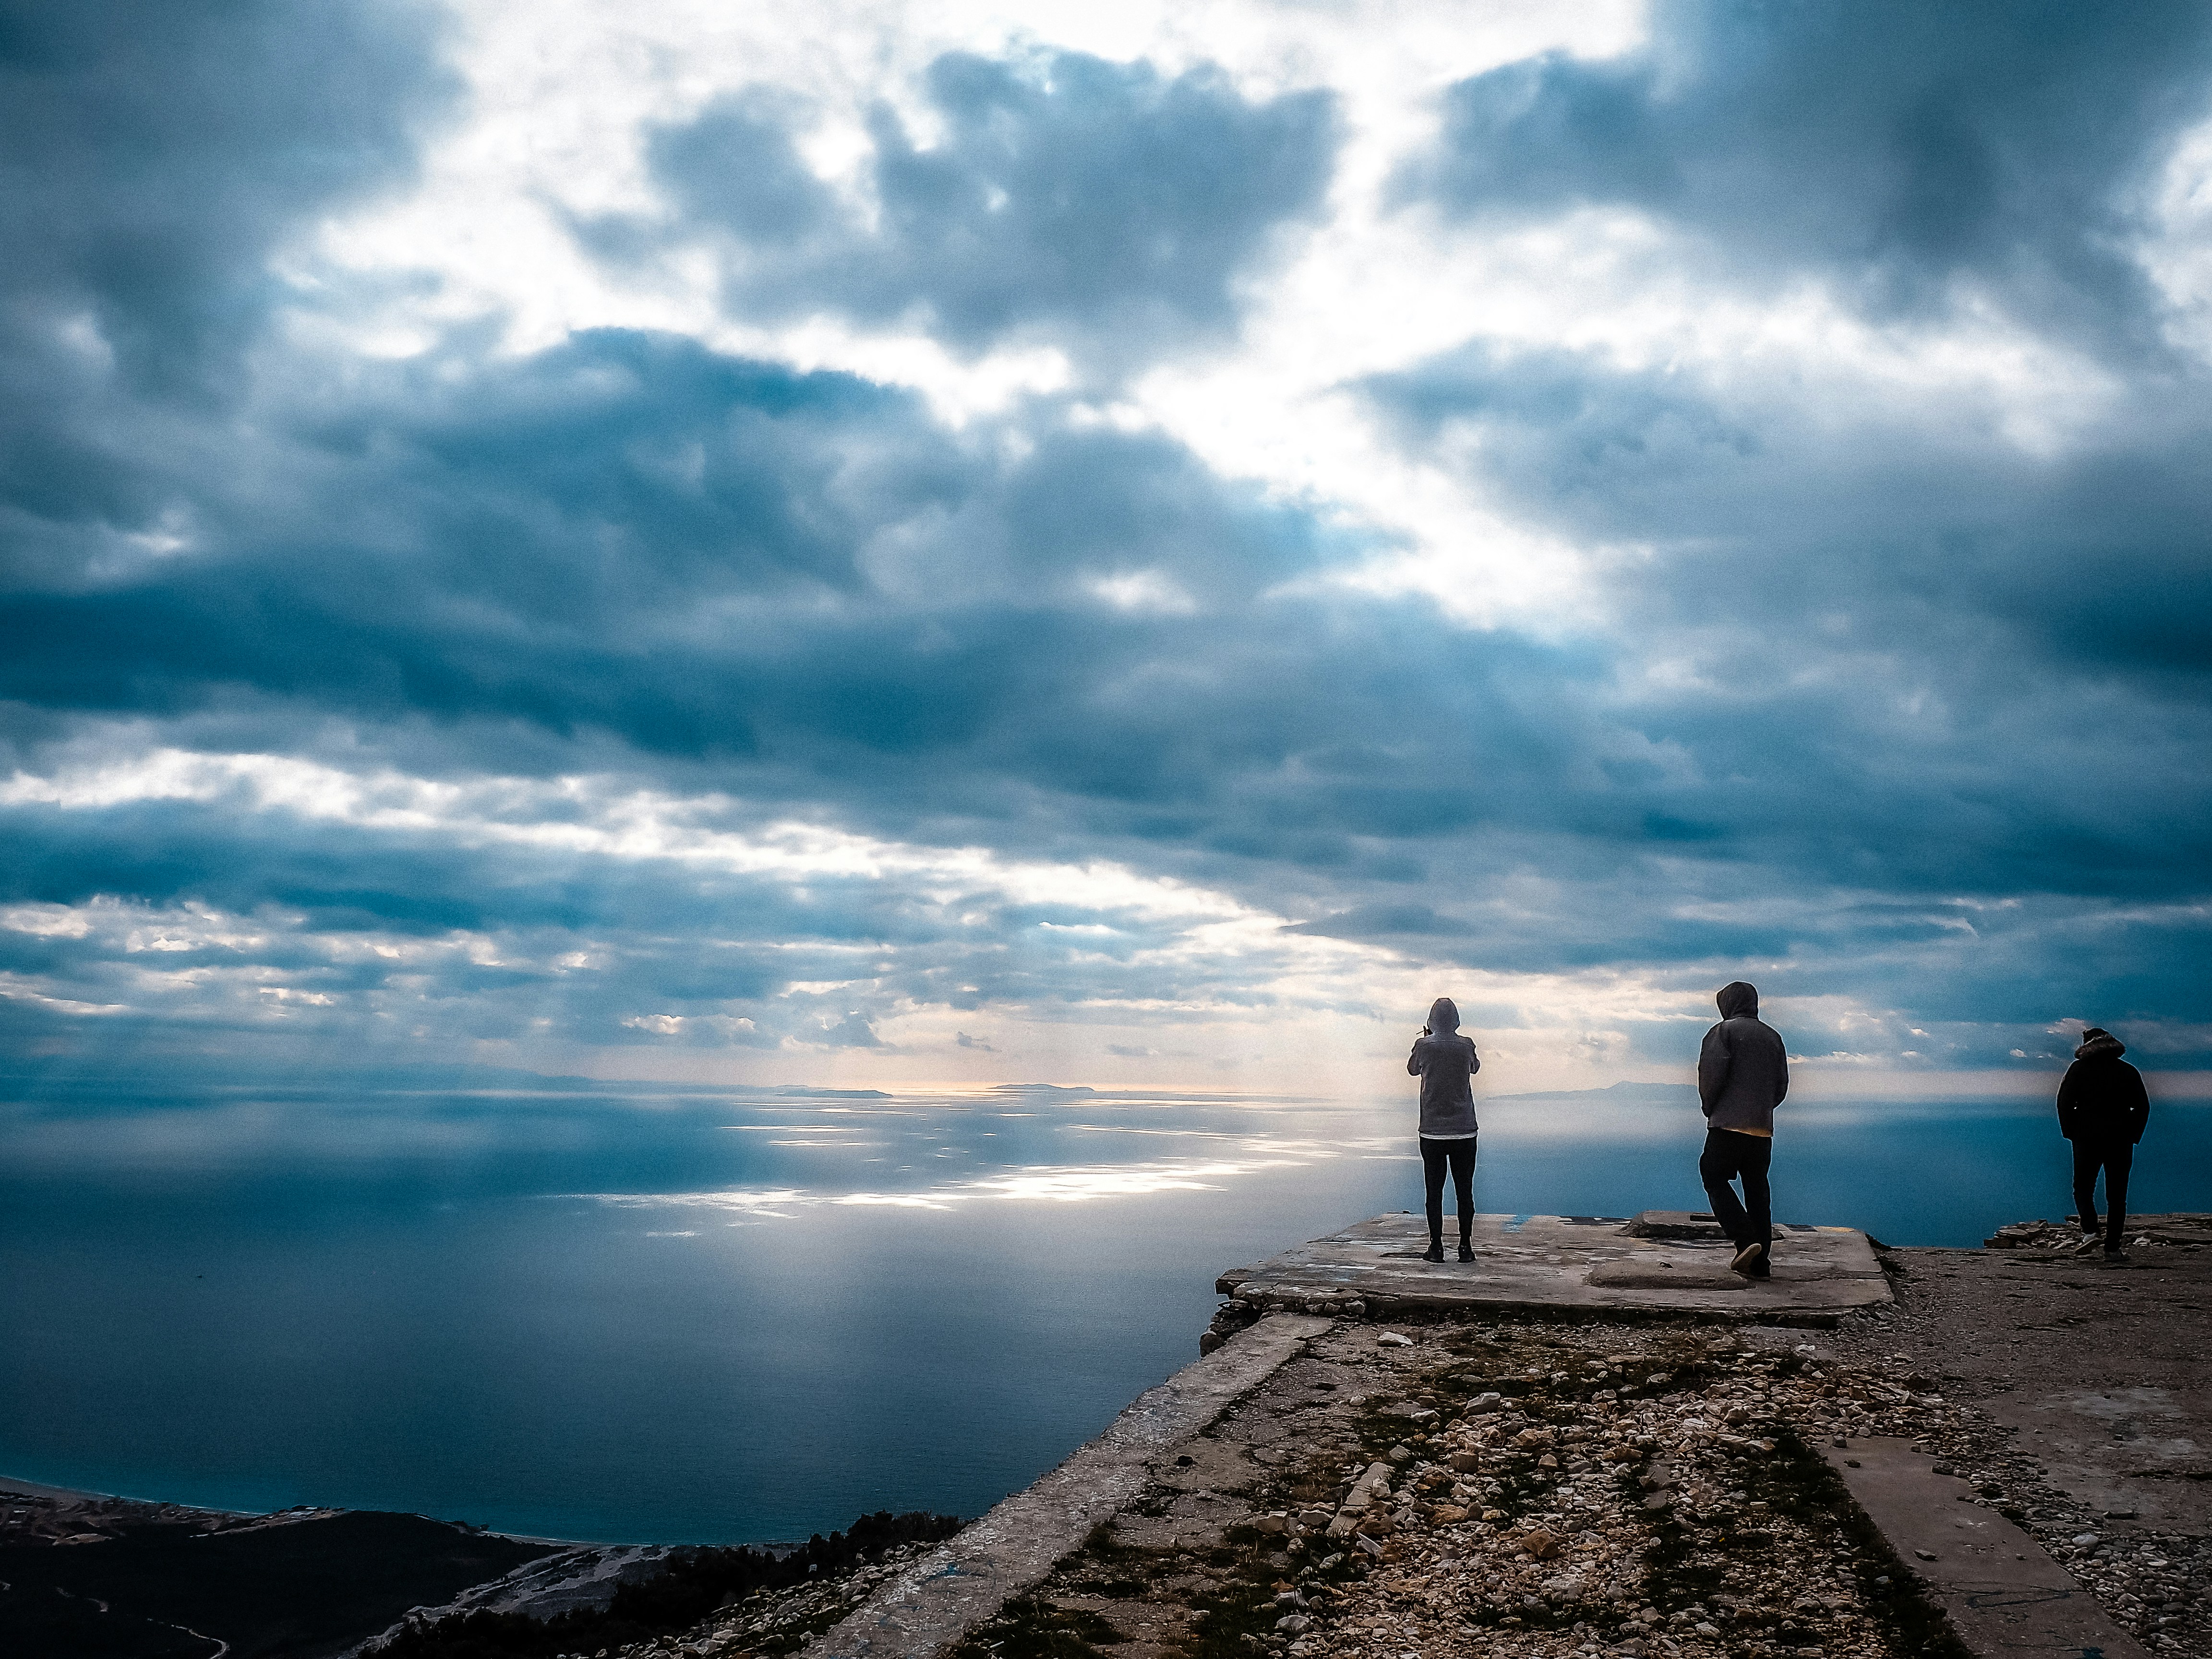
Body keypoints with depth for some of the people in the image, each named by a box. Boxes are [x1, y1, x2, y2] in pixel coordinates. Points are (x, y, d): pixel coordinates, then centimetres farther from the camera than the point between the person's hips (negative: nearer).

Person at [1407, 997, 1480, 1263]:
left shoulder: (1424, 1045, -6)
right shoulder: (1466, 1046, -3)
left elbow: (1412, 1069, 14)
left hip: (1432, 1133, -1)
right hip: (1465, 1131, 1)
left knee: (1434, 1191, 4)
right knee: (1465, 1191, 7)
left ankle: (1436, 1247, 3)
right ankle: (1466, 1247, 7)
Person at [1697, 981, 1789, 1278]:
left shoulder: (1724, 1031, -3)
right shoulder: (1773, 1037, 15)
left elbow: (1711, 1074, -13)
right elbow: (1782, 1084, 14)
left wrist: (1709, 1108, 1)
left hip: (1728, 1123, -6)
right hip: (1763, 1127, 6)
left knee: (1715, 1179, 3)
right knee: (1757, 1189, 9)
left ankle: (1745, 1240, -16)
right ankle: (1760, 1262, 8)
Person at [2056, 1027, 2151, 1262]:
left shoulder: (2078, 1069, 2)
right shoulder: (2129, 1071, 8)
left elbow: (2064, 1102, -4)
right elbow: (2143, 1107, 7)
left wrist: (2071, 1133, 4)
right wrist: (2133, 1136, 12)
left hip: (2087, 1139, -2)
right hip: (2121, 1142, 2)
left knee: (2083, 1189, 10)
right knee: (2117, 1196, 5)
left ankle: (2090, 1232, -12)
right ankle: (2113, 1249, 2)